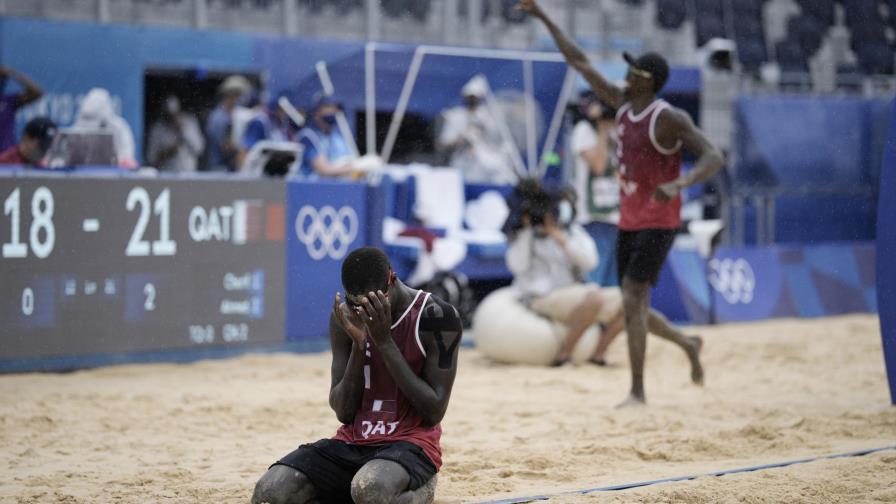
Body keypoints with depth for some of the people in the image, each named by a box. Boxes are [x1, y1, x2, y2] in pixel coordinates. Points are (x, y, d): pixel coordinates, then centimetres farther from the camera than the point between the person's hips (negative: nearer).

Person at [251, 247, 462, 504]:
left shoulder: (437, 317, -10)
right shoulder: (344, 318, 4)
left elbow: (434, 412, -13)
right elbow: (343, 413, 3)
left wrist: (384, 341, -17)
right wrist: (358, 345, -12)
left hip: (411, 442, -5)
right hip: (352, 443, 5)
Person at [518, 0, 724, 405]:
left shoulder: (670, 118, -17)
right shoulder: (622, 102, 4)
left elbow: (713, 158, -24)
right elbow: (580, 62, 10)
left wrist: (679, 183, -42)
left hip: (658, 223, -8)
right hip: (628, 221, 8)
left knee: (633, 302, -17)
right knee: (634, 307, 13)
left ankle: (637, 391, -15)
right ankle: (687, 345, 38)